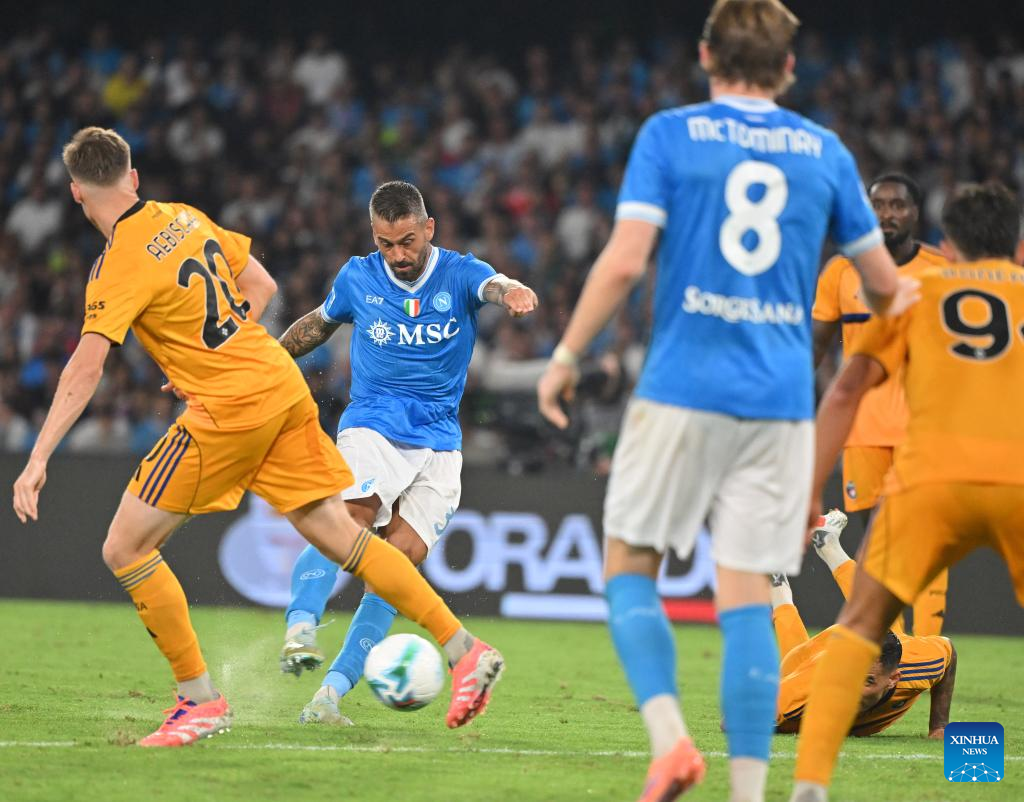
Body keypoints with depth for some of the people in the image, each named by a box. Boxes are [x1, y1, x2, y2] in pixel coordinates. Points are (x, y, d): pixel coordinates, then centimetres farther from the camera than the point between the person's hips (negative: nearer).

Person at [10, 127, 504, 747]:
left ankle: (200, 699, 3)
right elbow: (261, 284, 19)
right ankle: (466, 652, 8)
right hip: (282, 385, 8)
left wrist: (38, 459, -22)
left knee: (125, 549, 1)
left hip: (228, 408, -8)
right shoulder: (185, 218, 10)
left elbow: (86, 369, -21)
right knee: (338, 535, 11)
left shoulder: (121, 264, -12)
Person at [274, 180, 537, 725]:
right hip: (371, 428, -1)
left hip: (439, 441, 1)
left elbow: (494, 287, -25)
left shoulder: (458, 274, -1)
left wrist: (514, 294, -49)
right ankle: (299, 629, -44)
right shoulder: (358, 278, 4)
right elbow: (317, 325, 23)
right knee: (350, 521, -30)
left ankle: (332, 690, -11)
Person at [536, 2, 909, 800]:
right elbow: (884, 282, 15)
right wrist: (882, 317, 38)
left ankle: (669, 736, -11)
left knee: (629, 570, 10)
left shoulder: (669, 135, -1)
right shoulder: (825, 151, 8)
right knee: (747, 598, 3)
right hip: (780, 401, 2)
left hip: (681, 392, -2)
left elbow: (624, 261, -11)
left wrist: (566, 357, -1)